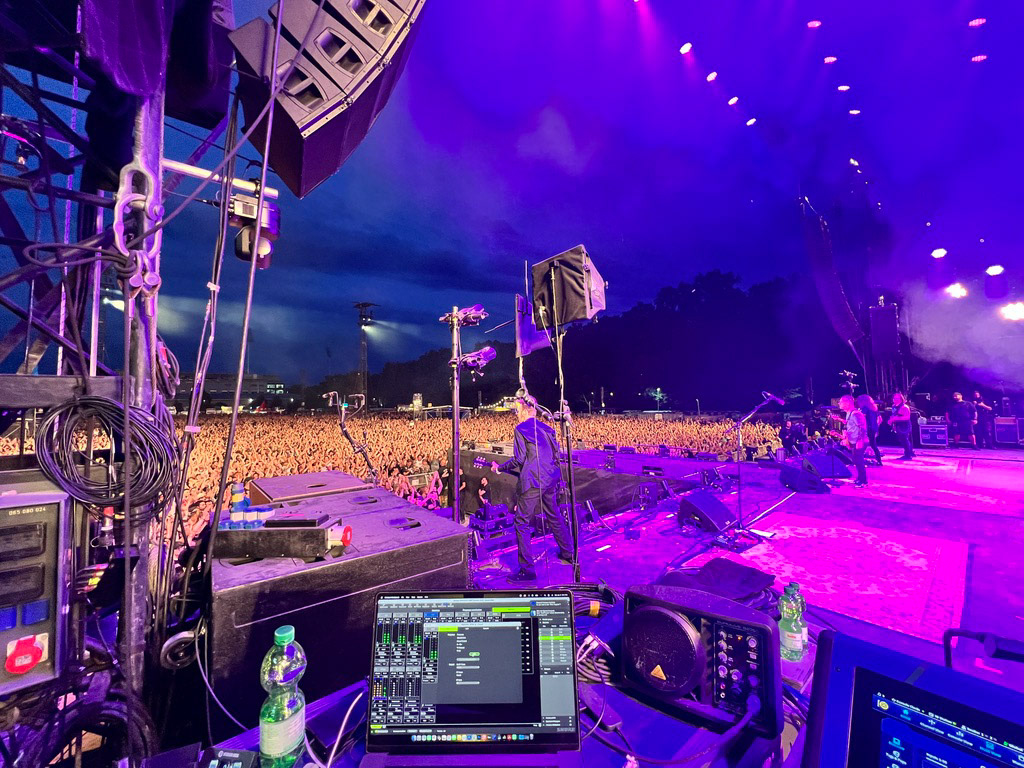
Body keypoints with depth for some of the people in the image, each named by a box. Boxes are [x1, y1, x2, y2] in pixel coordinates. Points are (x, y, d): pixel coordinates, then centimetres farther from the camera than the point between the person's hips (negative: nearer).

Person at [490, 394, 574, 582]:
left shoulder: (521, 429, -10)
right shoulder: (545, 428, 10)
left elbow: (519, 460, -13)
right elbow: (556, 453, 13)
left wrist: (500, 468, 1)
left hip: (532, 482, -8)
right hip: (550, 480, 8)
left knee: (522, 523, 1)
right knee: (554, 517, 23)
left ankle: (527, 570, 2)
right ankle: (567, 554, 36)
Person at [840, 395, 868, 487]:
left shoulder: (855, 414, -18)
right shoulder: (849, 414, 13)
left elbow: (862, 428, -23)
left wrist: (860, 441, -26)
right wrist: (845, 436, 15)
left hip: (859, 443, -10)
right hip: (854, 442, 10)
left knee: (858, 461, -6)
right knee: (857, 461, 16)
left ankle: (863, 481, 2)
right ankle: (860, 479, 25)